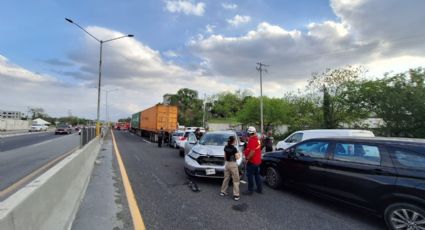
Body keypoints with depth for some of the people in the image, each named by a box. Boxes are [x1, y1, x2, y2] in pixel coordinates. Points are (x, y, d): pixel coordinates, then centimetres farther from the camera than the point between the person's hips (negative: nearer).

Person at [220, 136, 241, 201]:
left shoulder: (226, 147, 2)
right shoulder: (234, 148, -17)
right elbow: (237, 157, -11)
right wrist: (239, 155, 8)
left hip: (227, 164, 6)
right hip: (233, 164, -6)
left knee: (226, 178, 18)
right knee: (235, 180, 2)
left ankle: (223, 192, 26)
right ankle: (236, 195, 4)